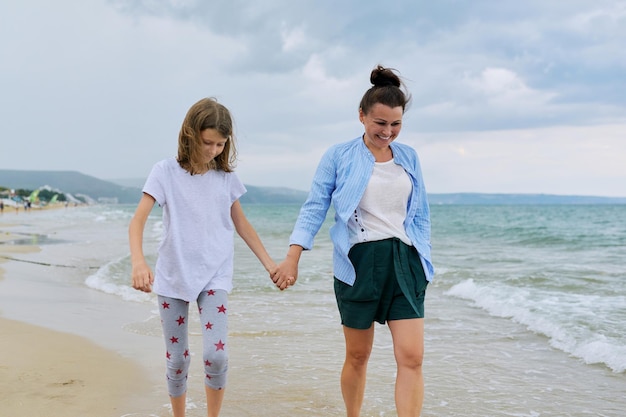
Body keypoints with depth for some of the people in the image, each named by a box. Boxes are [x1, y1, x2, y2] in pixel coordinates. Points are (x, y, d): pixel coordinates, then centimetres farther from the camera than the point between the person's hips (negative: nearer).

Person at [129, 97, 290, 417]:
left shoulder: (226, 177, 3)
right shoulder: (166, 172, -5)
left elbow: (241, 223, 15)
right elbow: (138, 220, -13)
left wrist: (269, 263, 11)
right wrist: (138, 262, -30)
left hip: (214, 277, 1)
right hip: (172, 276, -1)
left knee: (216, 354, -12)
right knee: (176, 358, 6)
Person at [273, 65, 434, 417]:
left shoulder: (409, 157, 9)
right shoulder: (339, 157, -1)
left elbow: (421, 215, 14)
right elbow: (314, 208, -3)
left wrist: (424, 258, 10)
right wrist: (293, 257, -12)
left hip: (403, 262, 2)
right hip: (358, 262, -2)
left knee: (412, 357, -8)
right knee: (358, 356, 10)